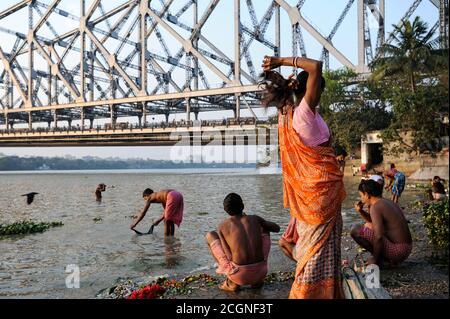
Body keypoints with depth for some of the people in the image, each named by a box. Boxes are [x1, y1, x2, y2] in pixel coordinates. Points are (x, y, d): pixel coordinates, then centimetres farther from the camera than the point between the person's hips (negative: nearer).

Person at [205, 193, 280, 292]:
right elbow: (277, 228, 25)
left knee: (210, 235, 15)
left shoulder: (223, 225, 1)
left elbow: (230, 256, -3)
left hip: (239, 275, -2)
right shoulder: (255, 218, 7)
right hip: (260, 272, 3)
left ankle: (232, 282, 10)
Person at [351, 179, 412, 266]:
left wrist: (375, 259, -12)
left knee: (355, 230, -11)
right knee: (368, 226, 26)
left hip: (397, 251, -9)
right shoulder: (387, 202, 12)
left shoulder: (375, 207, -17)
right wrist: (360, 211, 13)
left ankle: (378, 259, -1)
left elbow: (378, 237, -26)